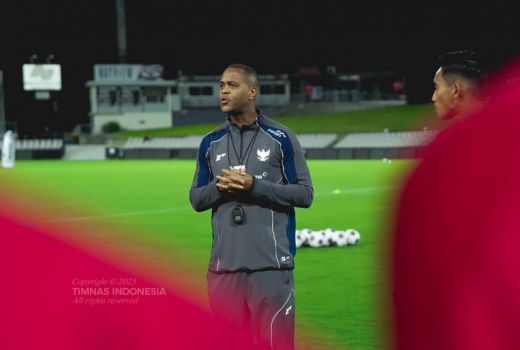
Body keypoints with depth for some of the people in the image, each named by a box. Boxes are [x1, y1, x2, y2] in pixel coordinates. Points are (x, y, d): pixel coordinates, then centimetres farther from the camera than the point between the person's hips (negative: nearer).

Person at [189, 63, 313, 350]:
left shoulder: (281, 138, 0)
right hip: (224, 264, 4)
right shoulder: (210, 142, 11)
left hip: (270, 263, -4)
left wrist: (255, 185, -13)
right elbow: (196, 199, 15)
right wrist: (218, 186, -7)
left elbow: (305, 193, -2)